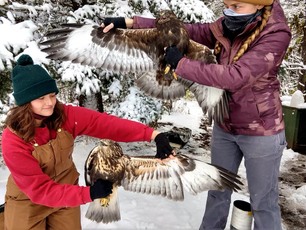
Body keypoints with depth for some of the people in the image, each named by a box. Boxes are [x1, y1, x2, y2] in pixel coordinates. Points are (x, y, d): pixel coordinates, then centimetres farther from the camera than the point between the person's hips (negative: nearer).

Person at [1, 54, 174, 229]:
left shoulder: (65, 116, -19)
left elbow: (106, 123, -29)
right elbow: (39, 190, -27)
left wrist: (153, 134, -39)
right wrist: (88, 193, -35)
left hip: (65, 191, 3)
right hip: (28, 201, -3)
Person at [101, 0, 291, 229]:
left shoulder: (276, 35, -21)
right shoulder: (226, 27, -4)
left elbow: (235, 76, -31)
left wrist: (181, 64, -26)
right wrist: (130, 22, -10)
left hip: (260, 132, -5)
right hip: (224, 127, 6)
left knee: (263, 202, 12)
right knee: (218, 191, 21)